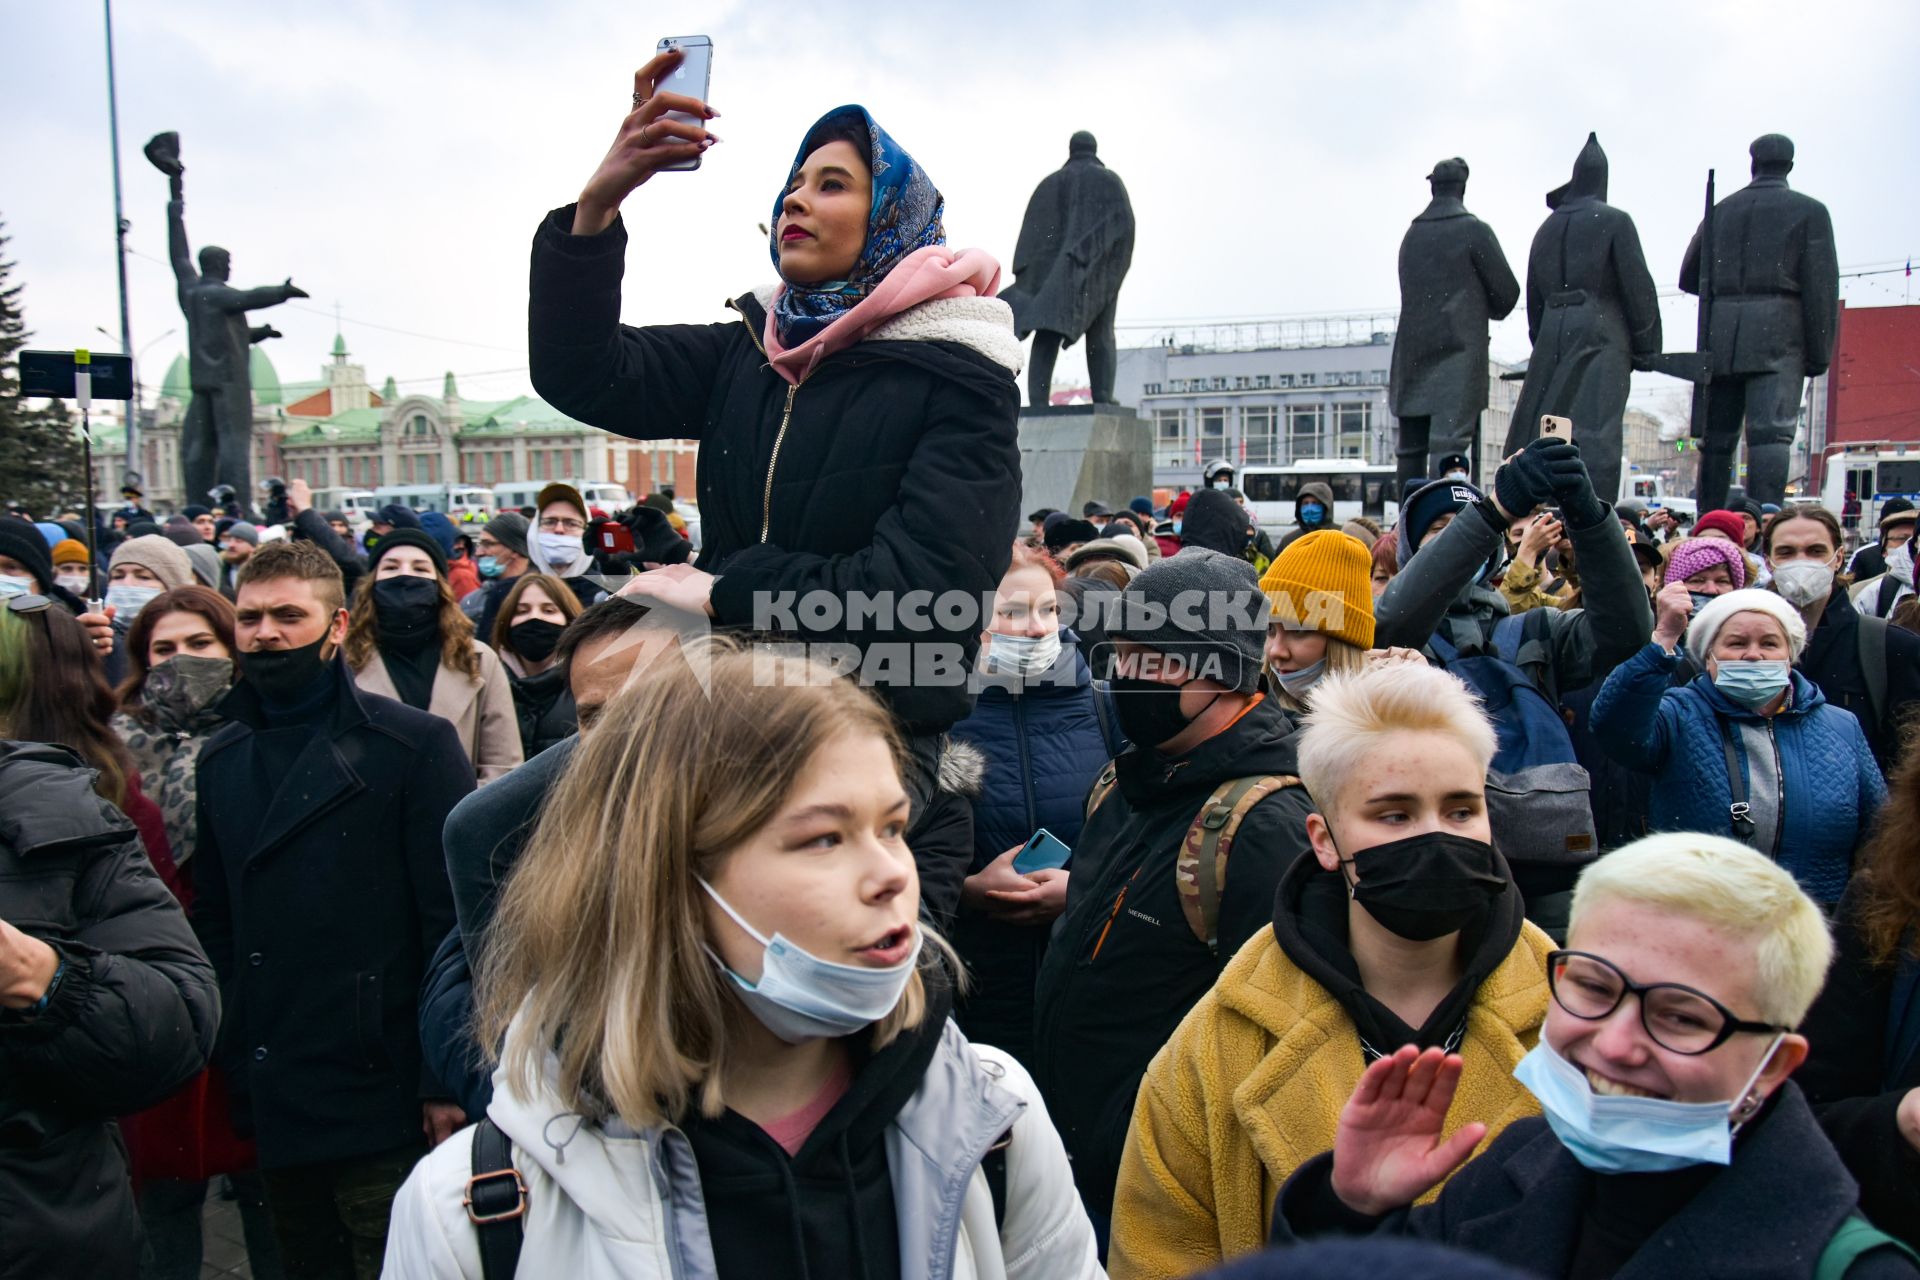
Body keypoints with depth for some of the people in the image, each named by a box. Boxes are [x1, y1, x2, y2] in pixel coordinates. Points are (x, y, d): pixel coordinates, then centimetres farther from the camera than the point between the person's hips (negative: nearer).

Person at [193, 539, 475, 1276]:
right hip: (274, 1106, 5)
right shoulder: (222, 759, 10)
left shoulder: (415, 746, -8)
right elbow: (215, 918, 12)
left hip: (383, 1106, -5)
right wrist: (229, 1061, 4)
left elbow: (453, 922, -11)